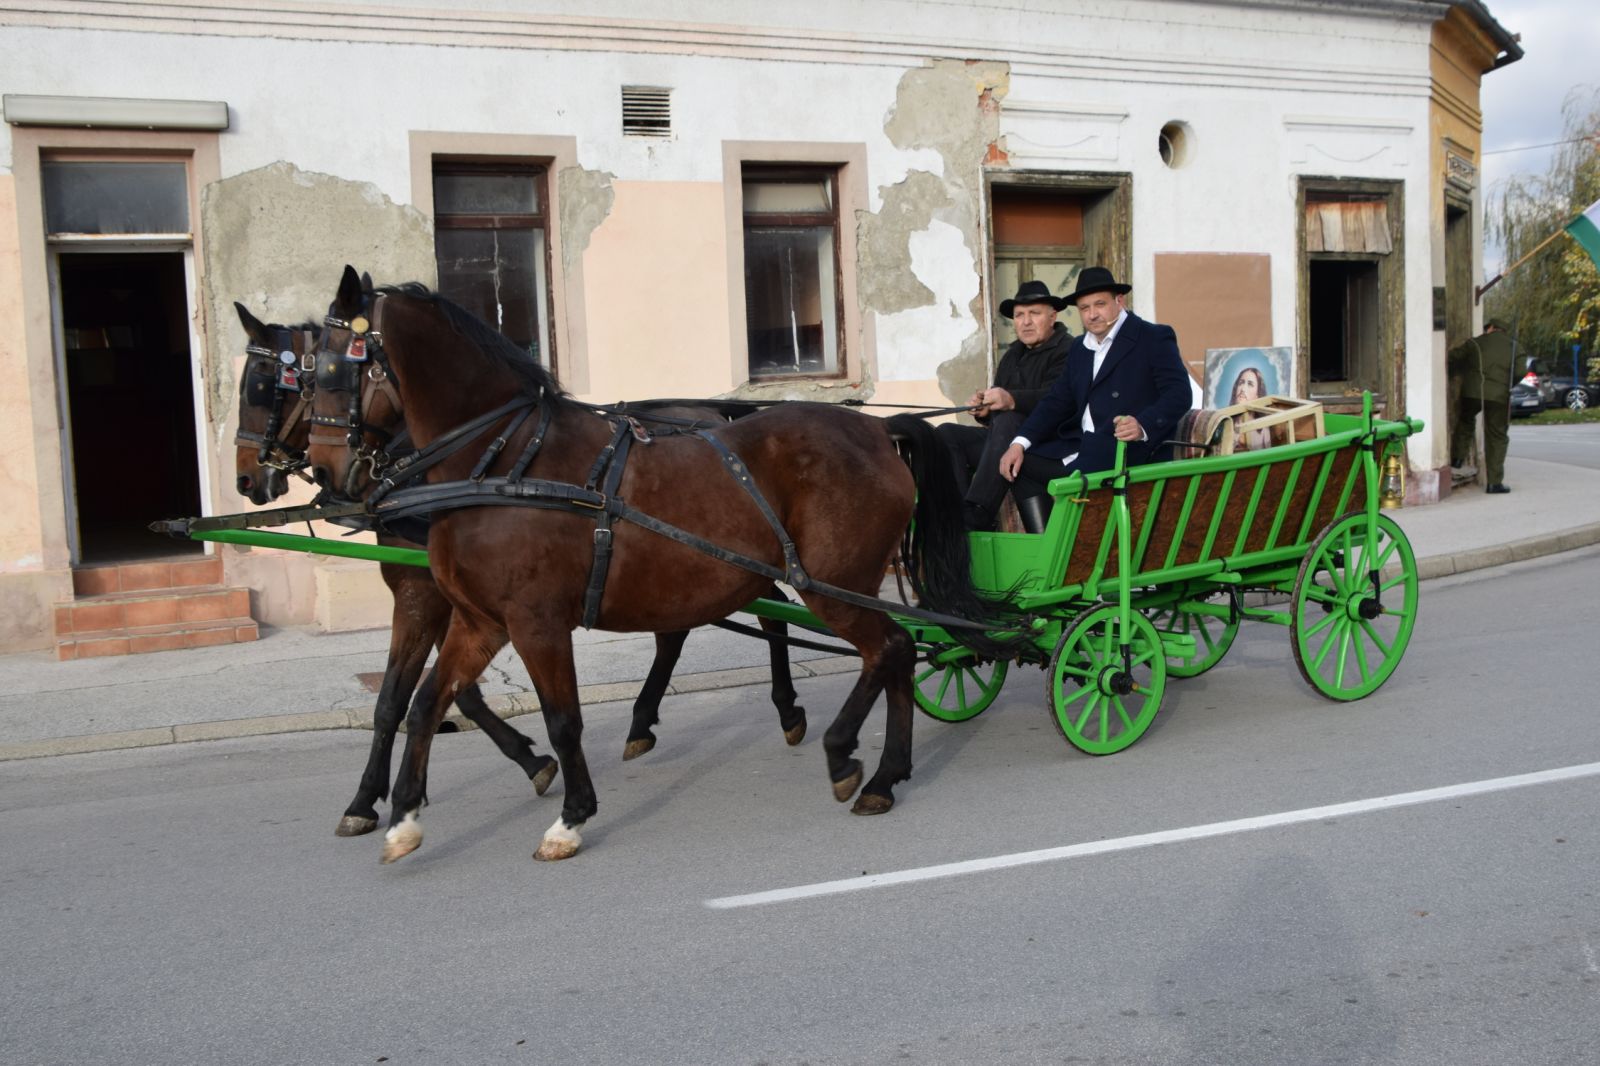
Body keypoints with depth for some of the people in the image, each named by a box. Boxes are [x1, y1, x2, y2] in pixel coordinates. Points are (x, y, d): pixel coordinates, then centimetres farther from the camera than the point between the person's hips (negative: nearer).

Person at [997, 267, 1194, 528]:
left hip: (1127, 448, -8)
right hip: (1081, 446, 8)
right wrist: (1020, 443, 0)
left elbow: (1180, 393, -12)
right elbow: (1057, 401, 17)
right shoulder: (1080, 347, 21)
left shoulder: (1155, 338, -1)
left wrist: (1143, 426, -32)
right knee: (1022, 466, -5)